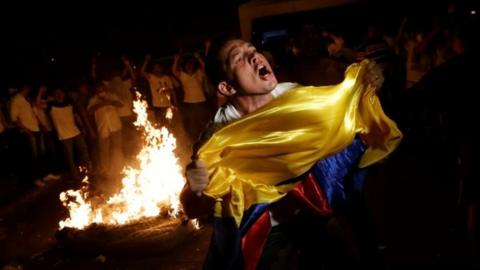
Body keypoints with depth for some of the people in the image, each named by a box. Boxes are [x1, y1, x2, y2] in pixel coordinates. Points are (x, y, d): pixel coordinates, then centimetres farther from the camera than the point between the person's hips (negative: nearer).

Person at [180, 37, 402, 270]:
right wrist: (196, 189, -40)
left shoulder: (297, 95, -15)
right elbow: (194, 210, -18)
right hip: (259, 234, -3)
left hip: (311, 214, 3)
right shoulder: (219, 136, -24)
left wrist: (364, 88, -18)